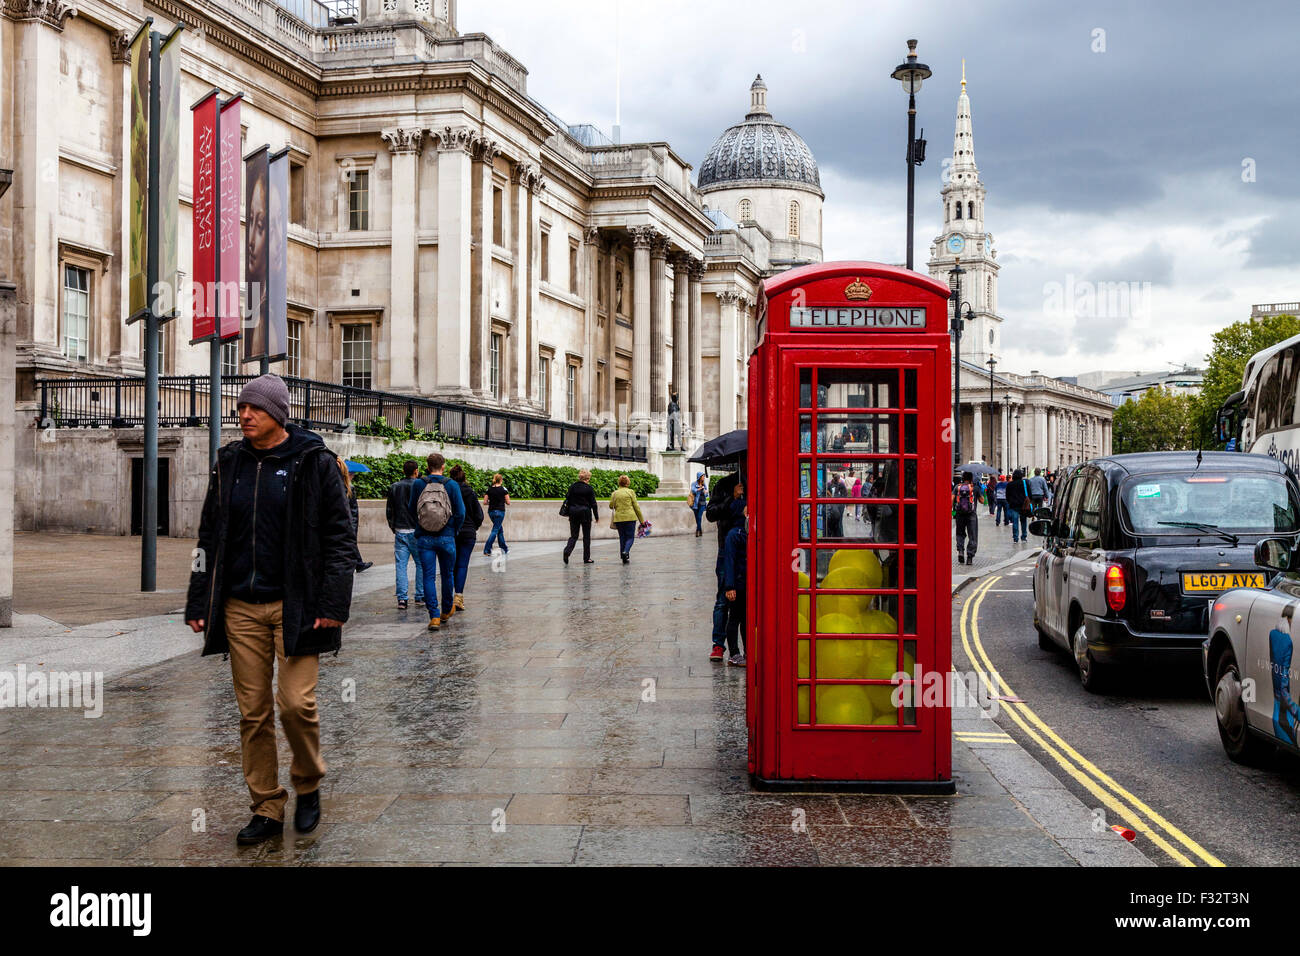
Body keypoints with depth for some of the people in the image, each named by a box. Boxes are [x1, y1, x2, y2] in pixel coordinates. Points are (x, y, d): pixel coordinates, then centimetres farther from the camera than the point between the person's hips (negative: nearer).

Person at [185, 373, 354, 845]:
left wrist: (333, 602, -12)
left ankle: (308, 786, 17)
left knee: (296, 702, -10)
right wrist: (199, 602, 9)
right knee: (252, 712, 6)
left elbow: (338, 536, -5)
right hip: (240, 607, 4)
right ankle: (266, 809, 17)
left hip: (294, 603, -4)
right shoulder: (230, 463, 10)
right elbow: (209, 536, 15)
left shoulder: (314, 462, -3)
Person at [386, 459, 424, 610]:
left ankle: (401, 599, -3)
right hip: (416, 531, -3)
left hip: (400, 531, 3)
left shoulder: (394, 487, 6)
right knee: (421, 564, 8)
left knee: (401, 565, 3)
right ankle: (420, 597, 10)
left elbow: (389, 511, 10)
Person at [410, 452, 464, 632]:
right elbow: (460, 512, -5)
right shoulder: (451, 485, -6)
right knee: (447, 575, 16)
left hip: (424, 538, 0)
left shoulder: (417, 484, -2)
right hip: (446, 538, 0)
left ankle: (434, 617, -4)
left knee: (429, 577, 2)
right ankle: (447, 610, 31)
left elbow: (412, 509, 8)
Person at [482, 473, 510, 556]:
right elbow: (508, 503, -4)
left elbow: (485, 502, 3)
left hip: (491, 511, 5)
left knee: (500, 530, 17)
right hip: (500, 511, -5)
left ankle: (504, 549, 23)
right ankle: (486, 549, -13)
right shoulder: (503, 489, -7)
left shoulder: (489, 489, 4)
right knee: (495, 530, -4)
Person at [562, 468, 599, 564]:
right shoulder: (589, 488, -7)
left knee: (573, 535, 7)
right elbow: (593, 503, -5)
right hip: (585, 513, -3)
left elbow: (568, 500, 4)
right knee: (586, 536, 8)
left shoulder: (572, 486, 3)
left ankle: (567, 551, -20)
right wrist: (596, 516, 3)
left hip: (573, 513, 3)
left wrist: (569, 513, 12)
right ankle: (586, 558, 11)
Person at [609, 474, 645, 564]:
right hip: (630, 517, -3)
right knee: (630, 537, 3)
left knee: (622, 537, 12)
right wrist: (641, 520, 4)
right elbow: (636, 506, -1)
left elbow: (611, 506, 8)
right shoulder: (630, 492, -2)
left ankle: (624, 557, 11)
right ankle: (626, 552, -22)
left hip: (618, 518, 3)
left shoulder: (614, 493, 6)